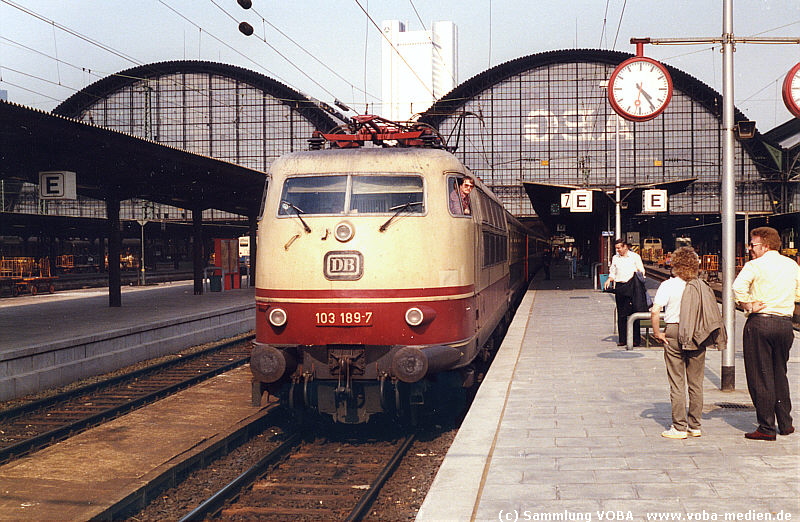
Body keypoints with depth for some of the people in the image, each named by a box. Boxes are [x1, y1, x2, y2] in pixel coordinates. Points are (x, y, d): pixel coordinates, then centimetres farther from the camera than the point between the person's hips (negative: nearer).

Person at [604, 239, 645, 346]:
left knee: (633, 312, -7)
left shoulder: (635, 256, 5)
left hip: (631, 286, -4)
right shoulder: (615, 258, 16)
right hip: (619, 287, 4)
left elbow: (641, 271, 7)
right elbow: (612, 272, 20)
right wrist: (609, 279, 1)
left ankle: (636, 339, -3)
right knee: (621, 314, 2)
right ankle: (622, 339, 7)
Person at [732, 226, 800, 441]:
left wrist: (747, 305, -13)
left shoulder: (755, 265, -9)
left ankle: (767, 428, 3)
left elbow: (739, 286, -27)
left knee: (760, 376, 1)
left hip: (760, 322, -6)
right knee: (780, 374, 19)